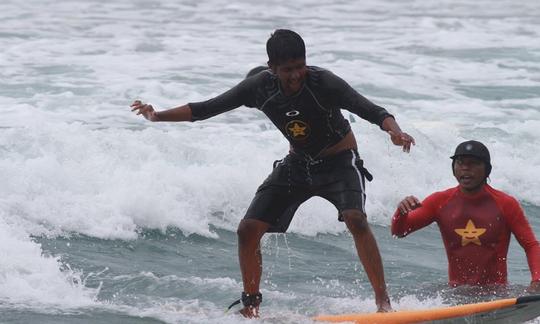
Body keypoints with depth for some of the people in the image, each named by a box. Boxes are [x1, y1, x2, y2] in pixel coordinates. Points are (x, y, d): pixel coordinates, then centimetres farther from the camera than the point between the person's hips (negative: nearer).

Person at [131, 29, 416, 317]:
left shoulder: (323, 83, -27)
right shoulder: (260, 86, -15)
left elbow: (371, 110, -35)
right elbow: (206, 109, -6)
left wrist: (394, 131, -56)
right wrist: (158, 116, -14)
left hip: (339, 162, -5)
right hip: (297, 164, 5)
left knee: (355, 219, -31)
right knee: (248, 229, -3)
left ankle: (383, 302, -27)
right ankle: (250, 306, 15)